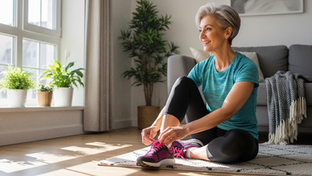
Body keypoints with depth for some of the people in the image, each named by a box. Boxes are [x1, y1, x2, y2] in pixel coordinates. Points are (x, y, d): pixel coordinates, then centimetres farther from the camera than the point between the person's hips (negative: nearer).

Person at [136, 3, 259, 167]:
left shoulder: (246, 67, -18)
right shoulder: (202, 67, 0)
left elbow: (227, 111, -30)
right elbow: (174, 100, -6)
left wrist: (185, 129, -40)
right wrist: (155, 126, -25)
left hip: (239, 137, -4)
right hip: (209, 131, 5)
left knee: (236, 142, -42)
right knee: (183, 83, -13)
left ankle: (188, 151, -12)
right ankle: (163, 147, -23)